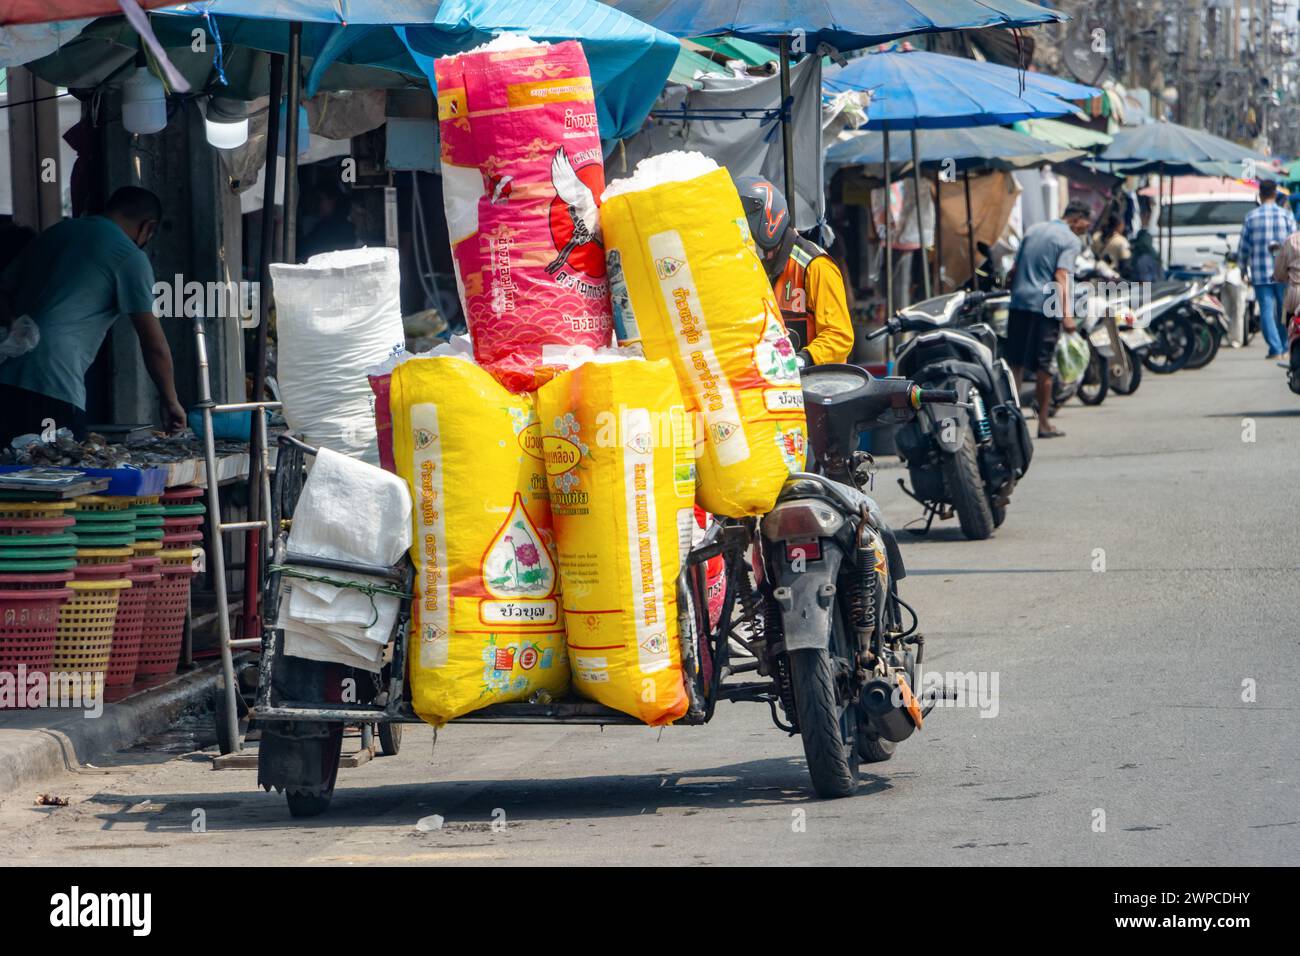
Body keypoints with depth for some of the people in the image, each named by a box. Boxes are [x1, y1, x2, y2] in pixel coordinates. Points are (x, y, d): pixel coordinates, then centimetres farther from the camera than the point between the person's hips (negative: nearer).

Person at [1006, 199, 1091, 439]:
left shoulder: (1033, 230, 16)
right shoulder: (1070, 241, -4)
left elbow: (1015, 269, 18)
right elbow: (1061, 277, -15)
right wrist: (1066, 314, -19)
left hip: (1019, 302, 5)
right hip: (1045, 307, -5)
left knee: (1016, 363, 7)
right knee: (1043, 367, 0)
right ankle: (1043, 423, 6)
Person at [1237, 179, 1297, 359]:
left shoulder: (1252, 217, -1)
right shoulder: (1286, 215, -2)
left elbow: (1243, 246, 2)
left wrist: (1244, 268, 16)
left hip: (1261, 273, -1)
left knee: (1266, 311, 0)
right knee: (1284, 311, 12)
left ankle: (1275, 349, -7)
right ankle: (1286, 347, 14)